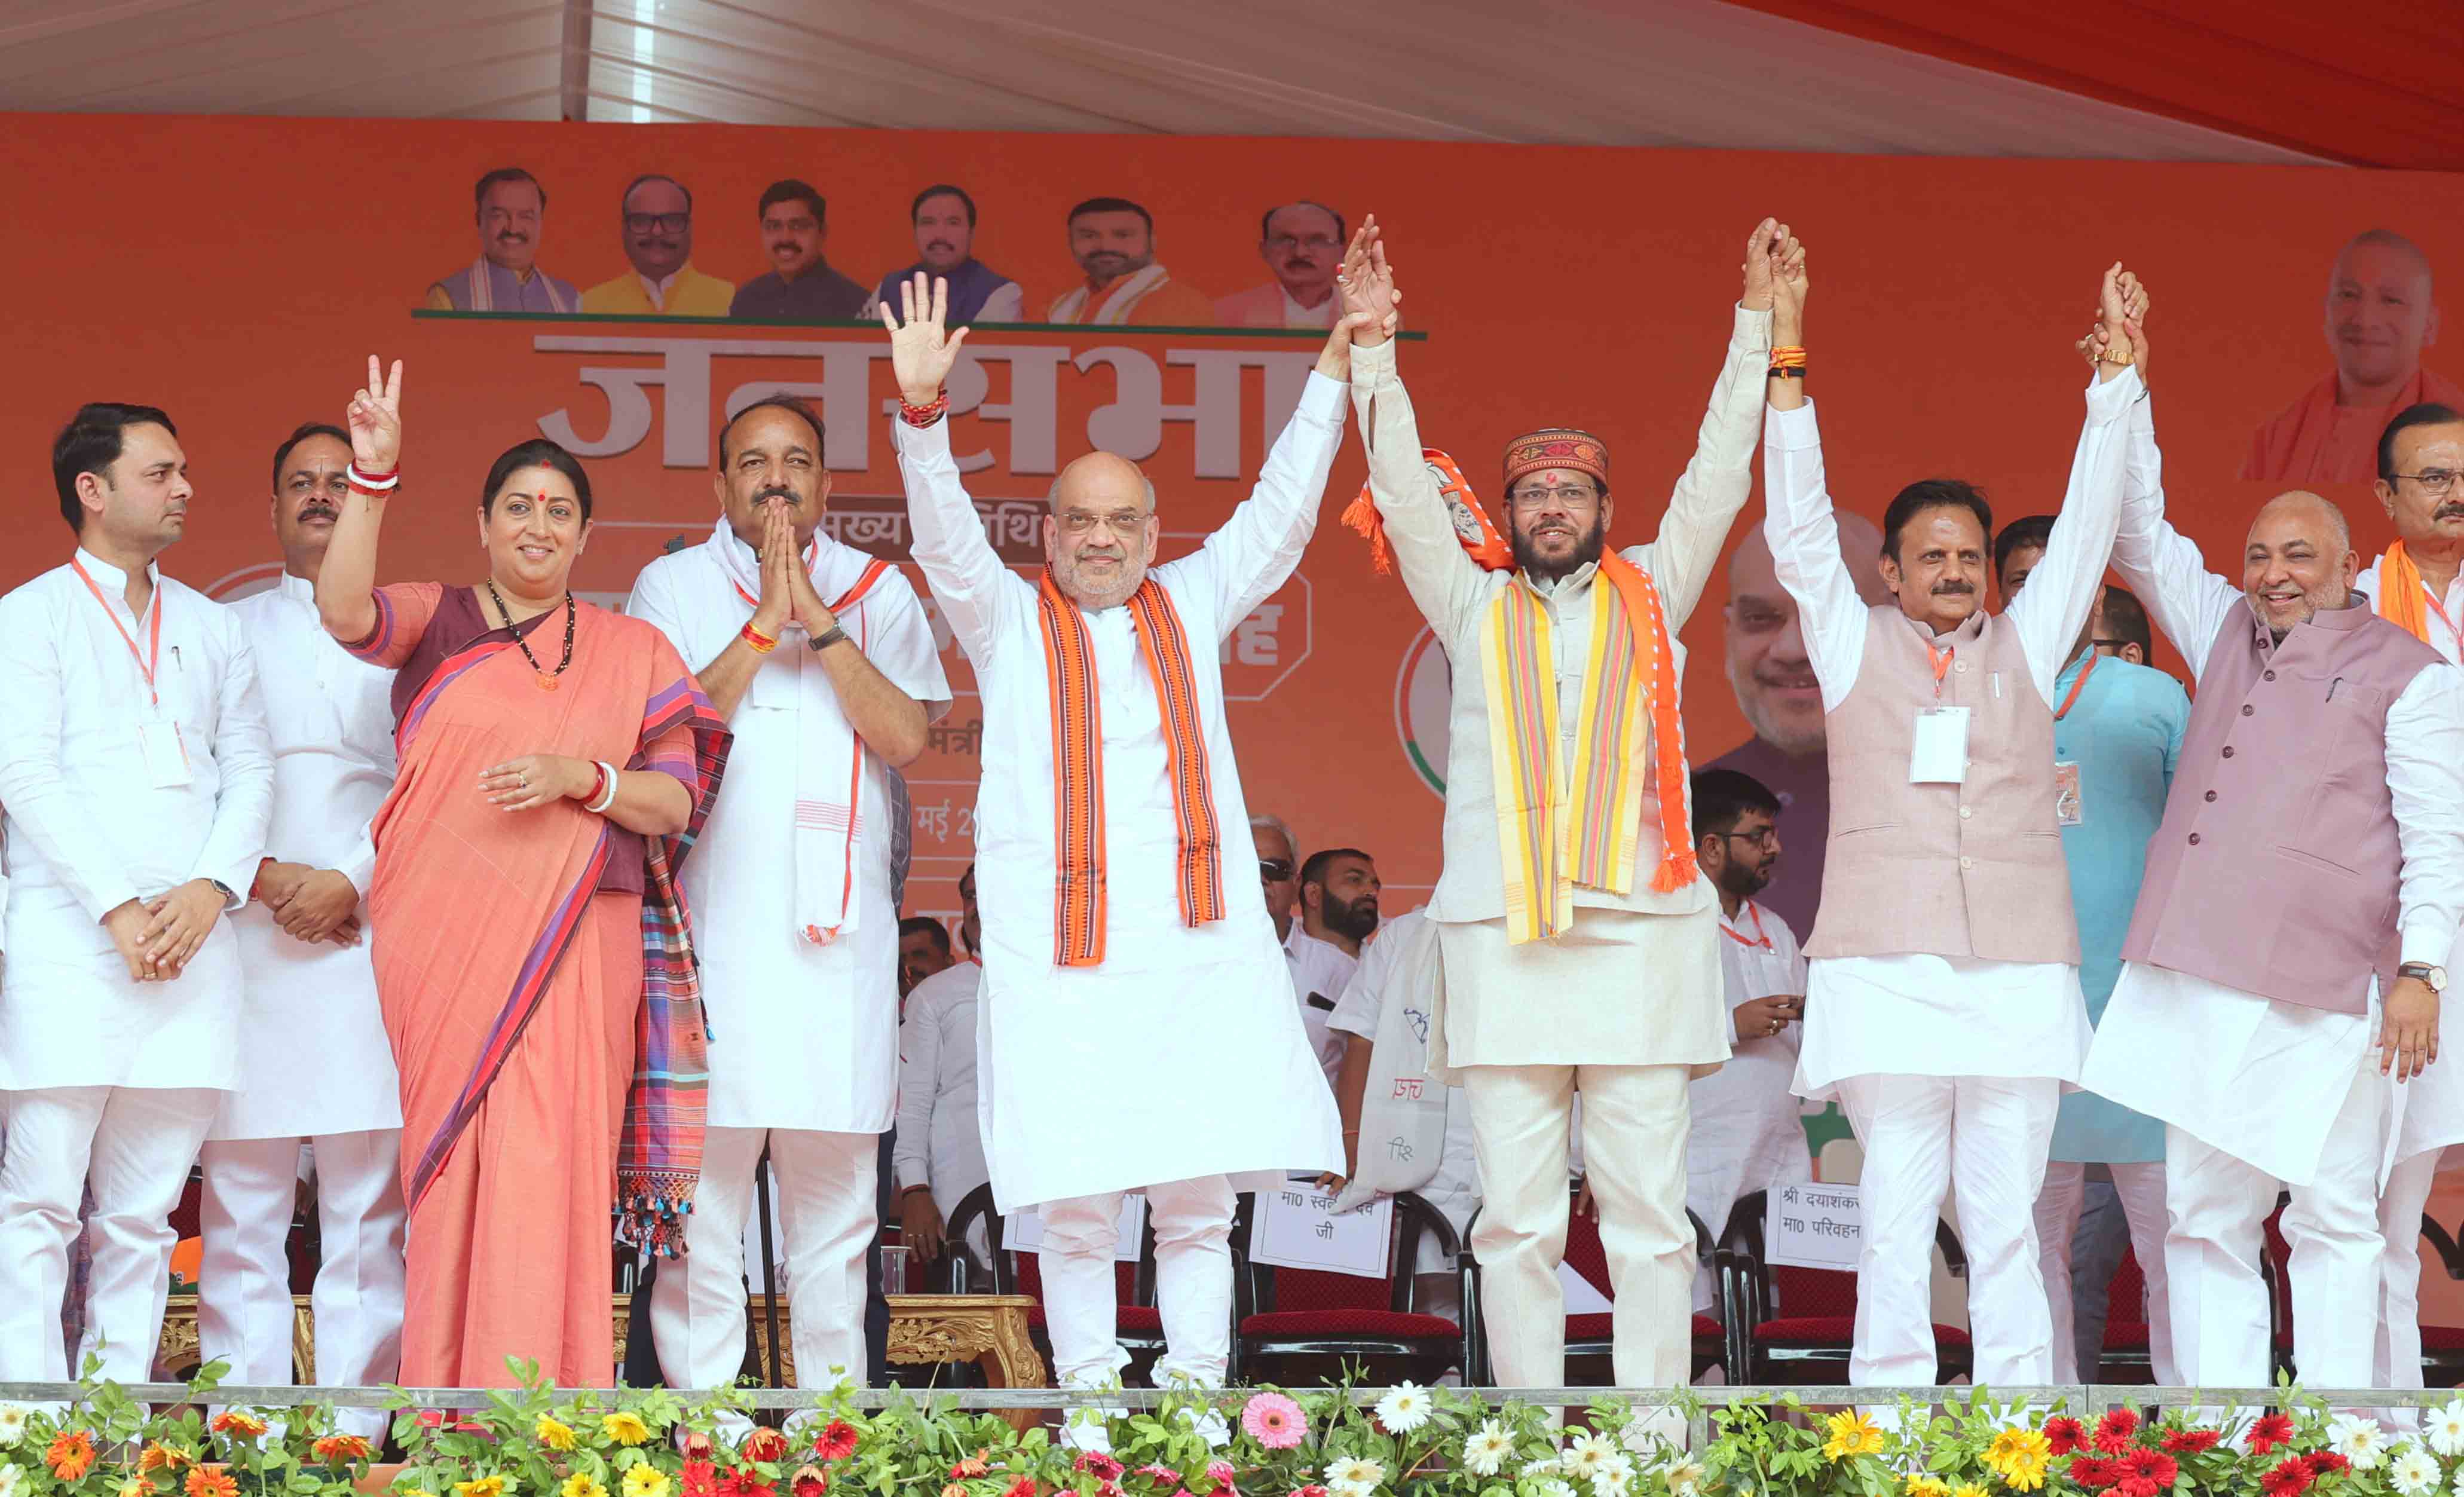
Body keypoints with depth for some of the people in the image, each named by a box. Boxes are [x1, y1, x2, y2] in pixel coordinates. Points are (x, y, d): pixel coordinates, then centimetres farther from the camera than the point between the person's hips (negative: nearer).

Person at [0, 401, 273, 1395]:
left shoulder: (212, 629, 20)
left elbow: (251, 773, 13)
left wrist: (213, 887, -5)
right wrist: (119, 907, -12)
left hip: (193, 938, 4)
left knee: (142, 1215, 4)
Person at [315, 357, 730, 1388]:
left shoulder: (632, 653, 11)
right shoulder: (435, 622, 10)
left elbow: (676, 802, 6)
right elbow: (345, 612, -11)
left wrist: (581, 778, -11)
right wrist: (373, 477, -21)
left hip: (569, 946, 0)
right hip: (437, 939, 0)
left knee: (543, 1168, -8)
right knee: (449, 1164, 1)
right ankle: (442, 1401, 6)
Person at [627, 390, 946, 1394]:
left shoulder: (878, 592, 12)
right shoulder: (673, 586, 9)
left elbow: (906, 736, -2)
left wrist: (819, 622, -9)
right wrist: (764, 622, -9)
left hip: (839, 926, 2)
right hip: (712, 923, -2)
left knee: (835, 1194, 4)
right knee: (700, 1187, -5)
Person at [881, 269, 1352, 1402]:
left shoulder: (1192, 605, 17)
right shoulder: (1008, 621, 11)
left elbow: (1282, 511, 14)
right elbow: (945, 536, -3)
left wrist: (1336, 365, 8)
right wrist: (922, 409, -19)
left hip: (1198, 936, 2)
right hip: (1057, 944, -2)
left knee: (1200, 1193, -1)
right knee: (1073, 1200, -4)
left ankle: (1198, 1390, 3)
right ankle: (1089, 1398, 2)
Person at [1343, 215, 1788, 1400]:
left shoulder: (1651, 599, 14)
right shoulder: (1475, 610, 15)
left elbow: (1718, 476, 12)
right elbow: (1404, 490, 9)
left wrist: (1756, 324, 10)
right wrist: (1372, 342, 3)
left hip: (1641, 938, 0)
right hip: (1498, 937, 0)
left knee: (1648, 1212, -1)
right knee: (1517, 1220, 1)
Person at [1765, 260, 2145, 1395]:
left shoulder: (2024, 645, 15)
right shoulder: (1854, 645, 12)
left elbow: (2087, 525, 10)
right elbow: (1802, 531, 3)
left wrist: (2116, 368, 3)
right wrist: (1784, 364, -5)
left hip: (2018, 971, 2)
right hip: (1885, 967, -1)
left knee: (2007, 1222, 0)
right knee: (1896, 1217, -3)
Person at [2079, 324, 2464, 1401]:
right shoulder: (2227, 633, 18)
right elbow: (2142, 539, 22)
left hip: (2321, 990, -5)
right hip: (2200, 980, 5)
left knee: (2332, 1217, -3)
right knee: (2205, 1218, 3)